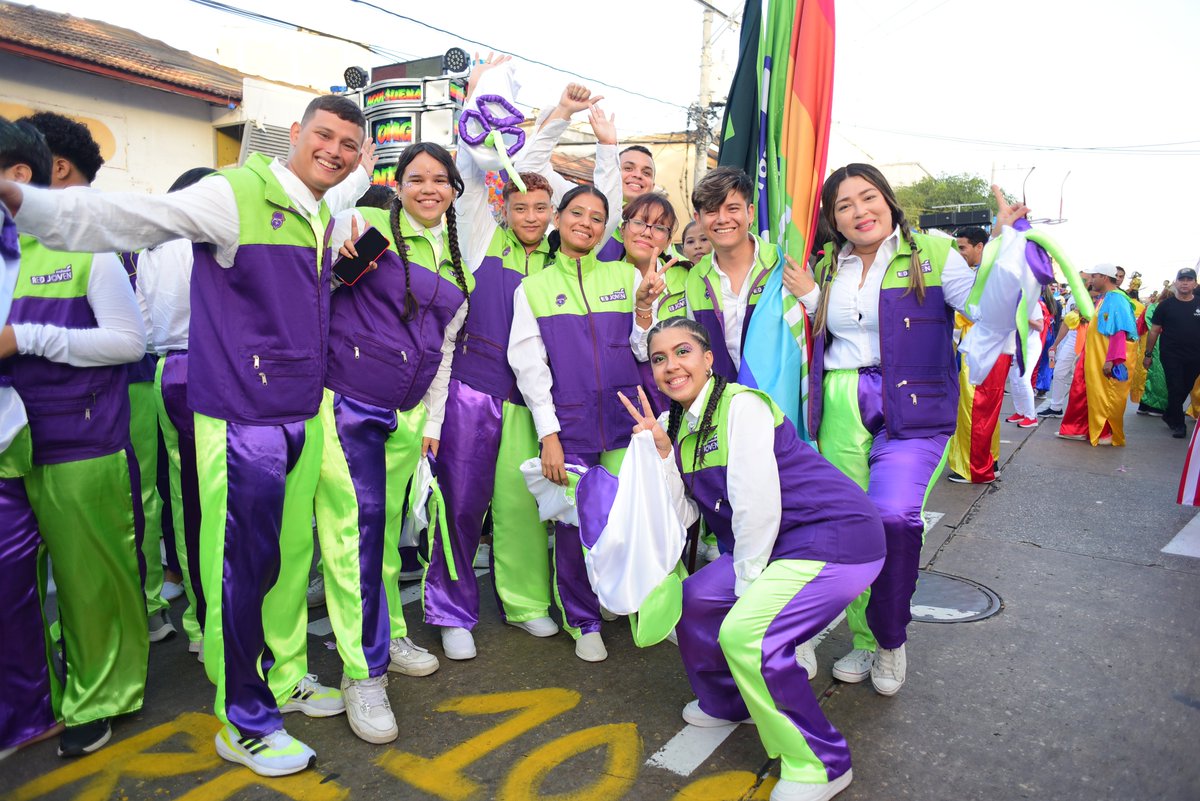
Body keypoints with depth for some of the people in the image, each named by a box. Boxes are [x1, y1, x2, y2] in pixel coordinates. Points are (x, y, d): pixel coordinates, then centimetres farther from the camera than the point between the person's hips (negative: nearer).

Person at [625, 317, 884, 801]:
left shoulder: (741, 406, -17)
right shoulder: (679, 423, 8)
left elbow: (757, 503, -22)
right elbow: (684, 514, 2)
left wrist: (746, 584, -12)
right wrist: (661, 449, -8)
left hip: (837, 538, -9)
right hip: (777, 544, 9)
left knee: (745, 632, -23)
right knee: (694, 599, 8)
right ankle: (728, 703, 35)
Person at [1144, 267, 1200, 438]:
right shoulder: (1166, 305, -1)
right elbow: (1154, 331, 2)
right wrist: (1148, 354, 0)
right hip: (1171, 356, -2)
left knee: (1185, 390, 12)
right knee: (1175, 389, -1)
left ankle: (1169, 415, 32)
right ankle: (1178, 424, 11)